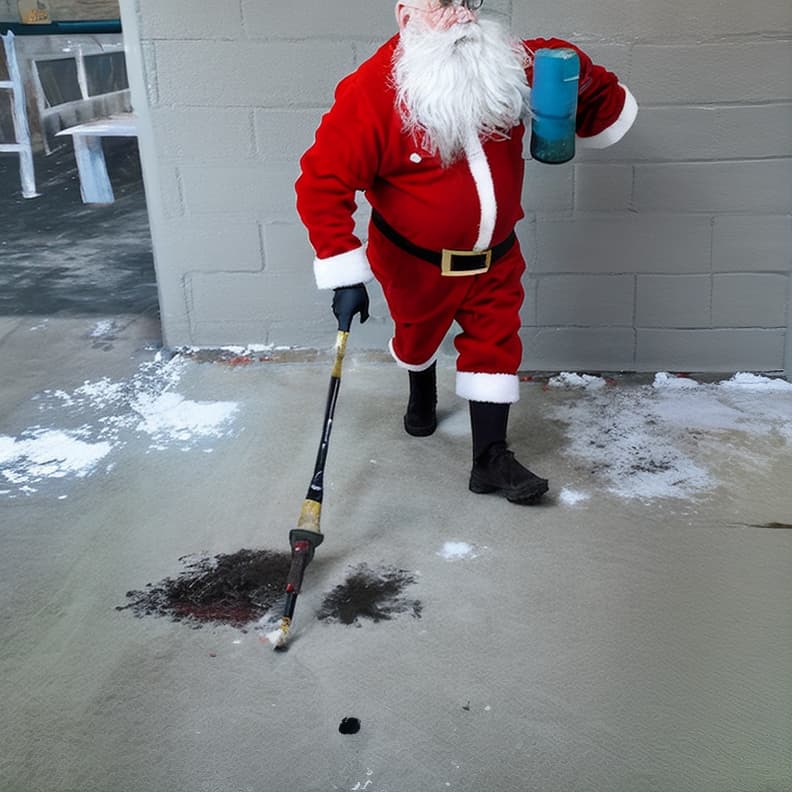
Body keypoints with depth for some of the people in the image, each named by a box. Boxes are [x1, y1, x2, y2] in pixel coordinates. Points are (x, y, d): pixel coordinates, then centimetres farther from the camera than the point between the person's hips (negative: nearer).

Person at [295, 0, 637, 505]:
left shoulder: (506, 63, -13)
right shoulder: (372, 92, -27)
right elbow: (323, 183, -25)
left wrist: (582, 79, -25)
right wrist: (345, 273, -28)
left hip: (495, 256, 3)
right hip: (416, 261, -2)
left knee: (496, 344, 3)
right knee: (419, 334, 21)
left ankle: (491, 460, 16)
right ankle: (422, 394, 56)